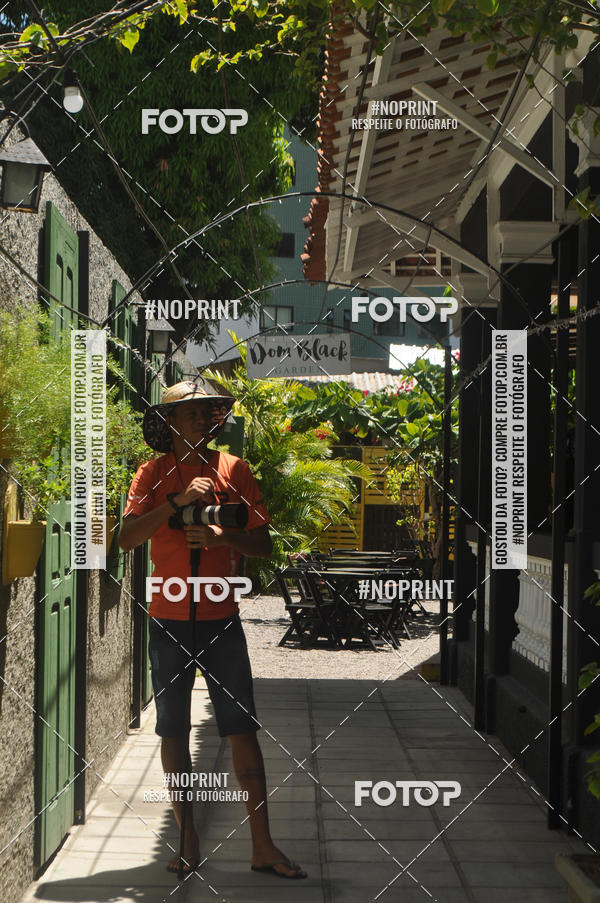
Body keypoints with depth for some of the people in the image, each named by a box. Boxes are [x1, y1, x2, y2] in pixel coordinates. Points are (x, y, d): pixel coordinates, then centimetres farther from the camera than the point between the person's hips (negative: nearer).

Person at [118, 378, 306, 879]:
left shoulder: (235, 470, 5)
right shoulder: (154, 473, 3)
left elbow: (263, 543, 2)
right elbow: (127, 538, -10)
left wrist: (223, 536, -16)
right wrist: (177, 500, -20)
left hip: (222, 619, 0)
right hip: (169, 620, 0)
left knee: (243, 729, -2)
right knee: (174, 731, 5)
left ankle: (263, 846, 4)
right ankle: (189, 840, 17)